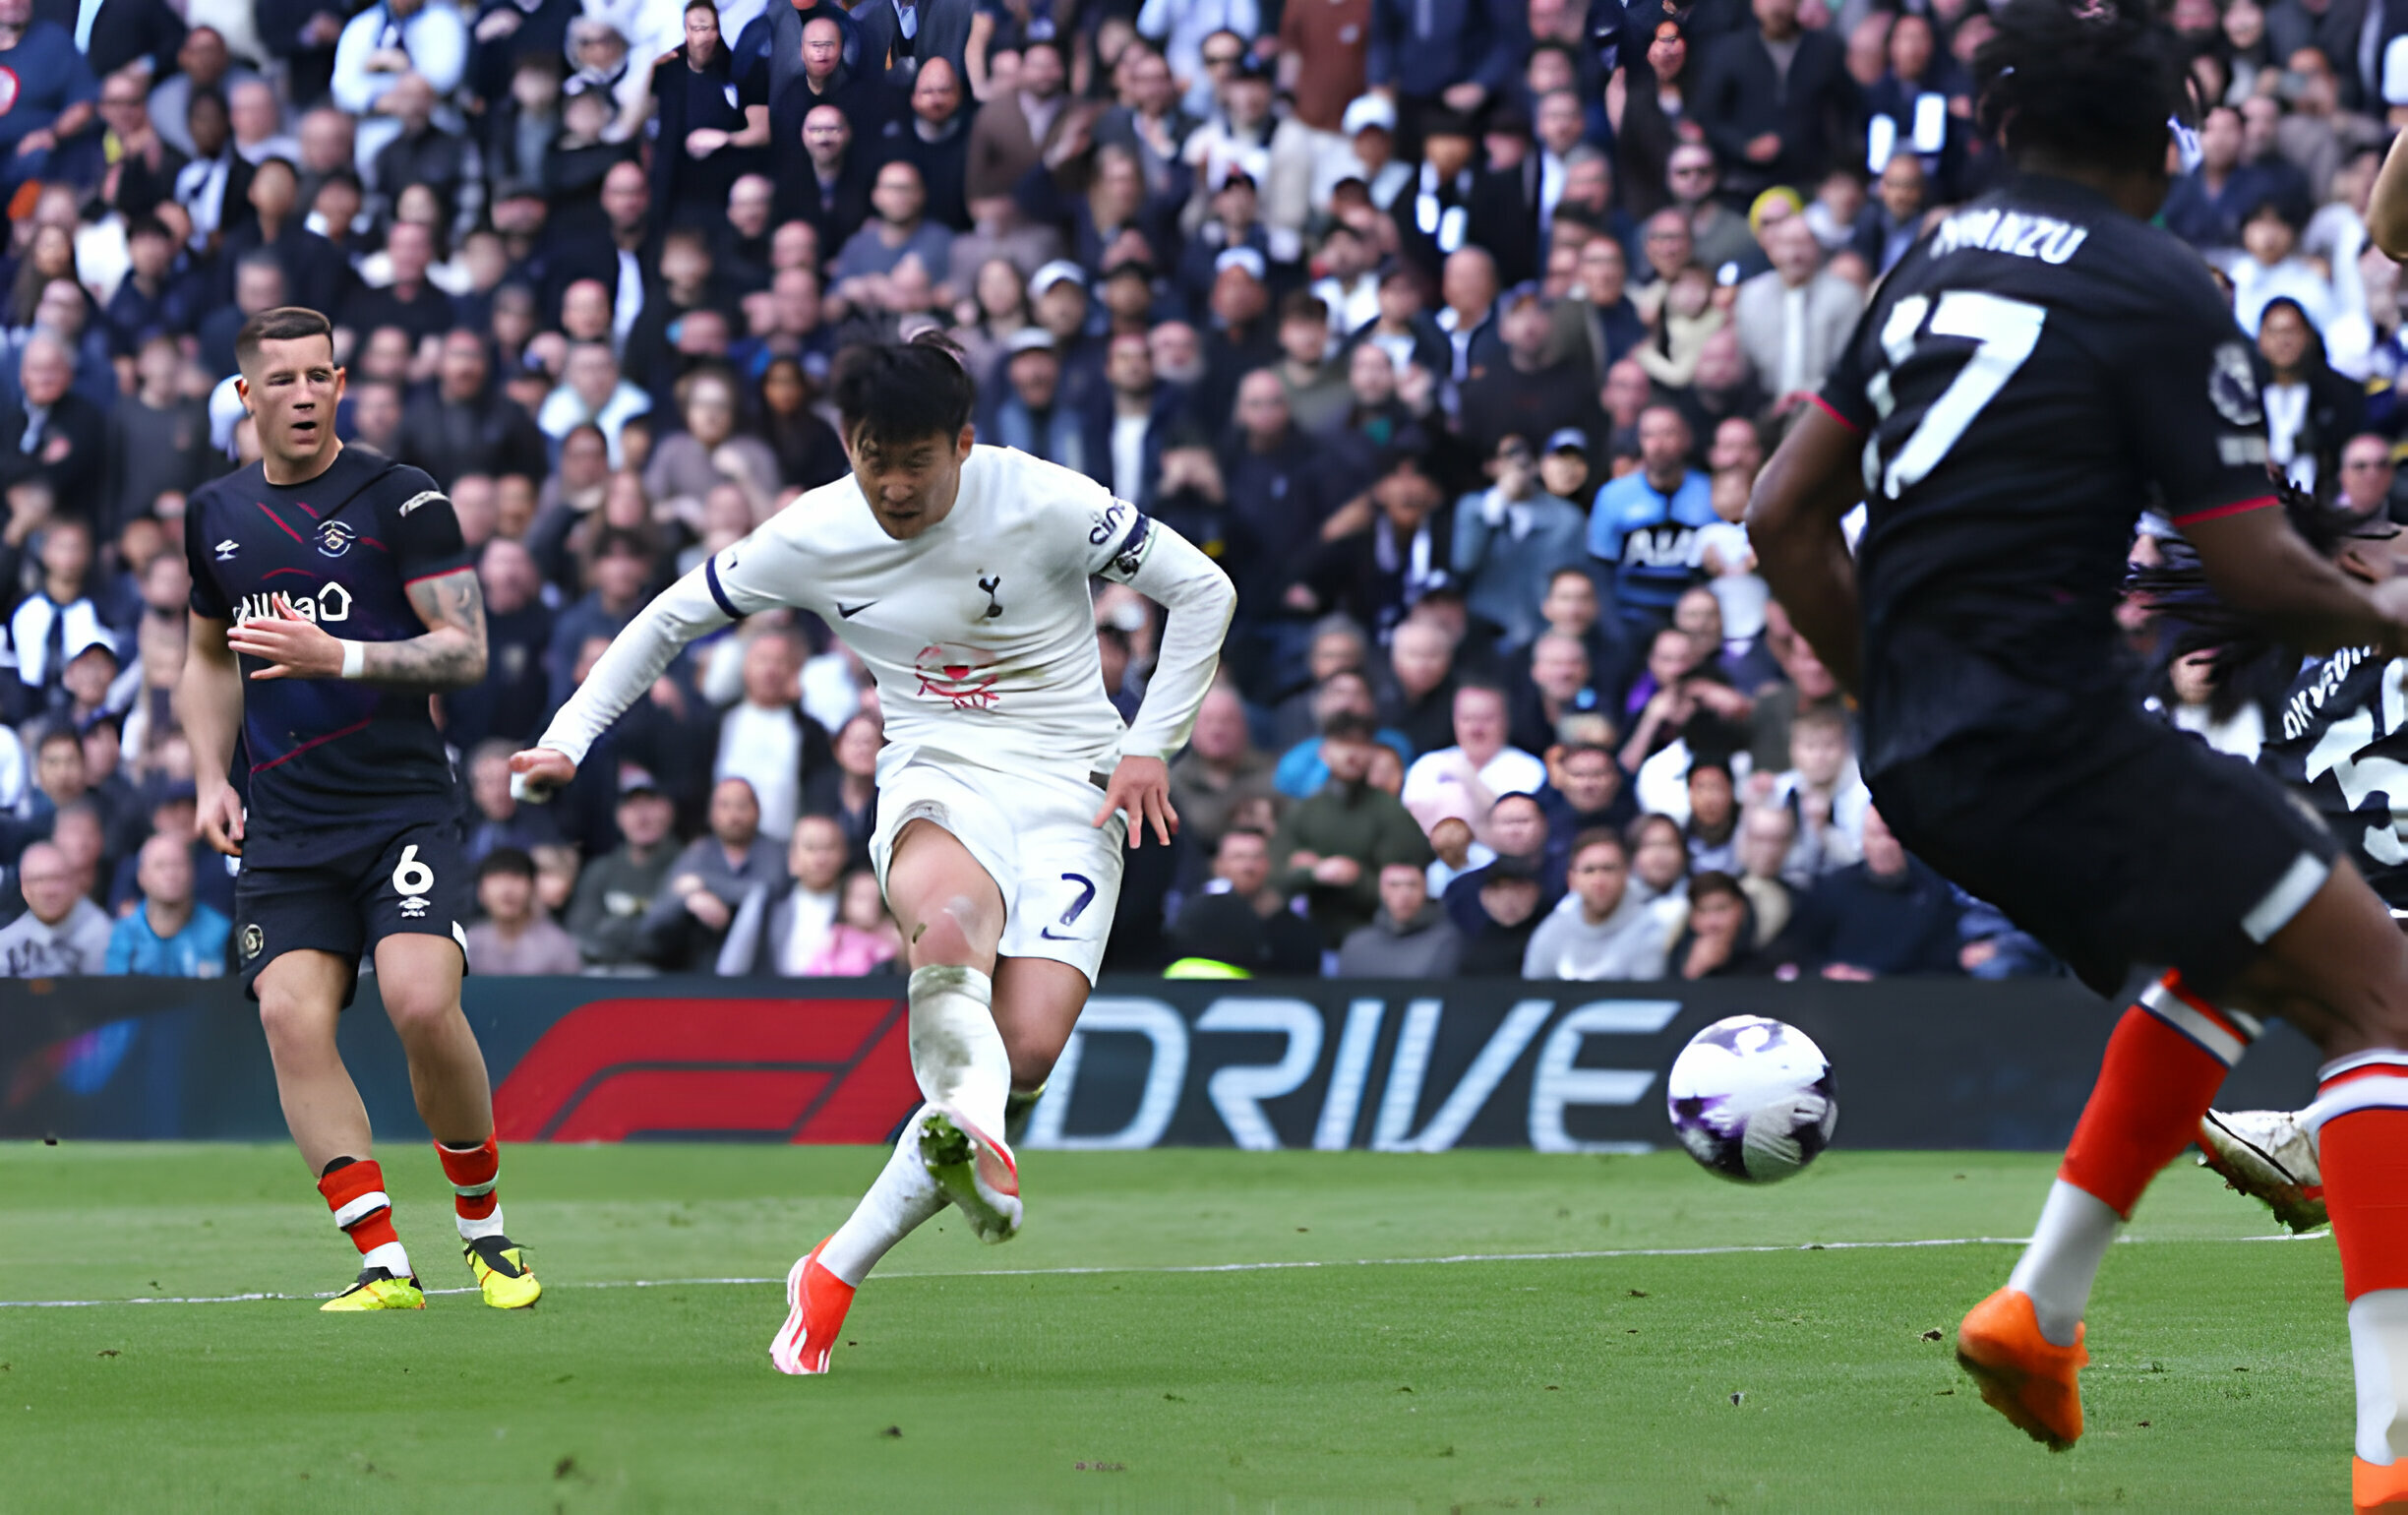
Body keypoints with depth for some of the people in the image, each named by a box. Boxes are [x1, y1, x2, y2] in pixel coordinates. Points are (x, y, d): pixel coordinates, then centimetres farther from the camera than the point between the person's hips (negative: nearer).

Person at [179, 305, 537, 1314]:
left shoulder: (401, 499, -1)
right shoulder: (214, 516, 15)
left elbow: (465, 652, -6)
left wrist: (337, 657, -19)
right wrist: (211, 777, 14)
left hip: (404, 806, -4)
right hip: (282, 830, 4)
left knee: (421, 1003, -21)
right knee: (291, 1018, -15)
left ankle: (485, 1227, 2)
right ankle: (383, 1265, -14)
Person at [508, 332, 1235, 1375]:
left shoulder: (1043, 505, -11)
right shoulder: (810, 539, -4)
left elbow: (1203, 590, 0)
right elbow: (670, 617, 11)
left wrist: (1150, 747, -4)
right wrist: (570, 738, 4)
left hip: (1069, 786, -1)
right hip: (935, 779, 1)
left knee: (1027, 1046, -20)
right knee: (948, 922, -39)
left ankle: (836, 1271, -9)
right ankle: (975, 1132, -61)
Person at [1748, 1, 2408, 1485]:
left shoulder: (1934, 261, 15)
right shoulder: (2161, 293, -7)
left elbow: (1785, 515, 16)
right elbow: (2260, 572, -10)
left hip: (1920, 755, 8)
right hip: (2053, 735, -8)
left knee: (2240, 956, 27)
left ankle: (2040, 1309, 22)